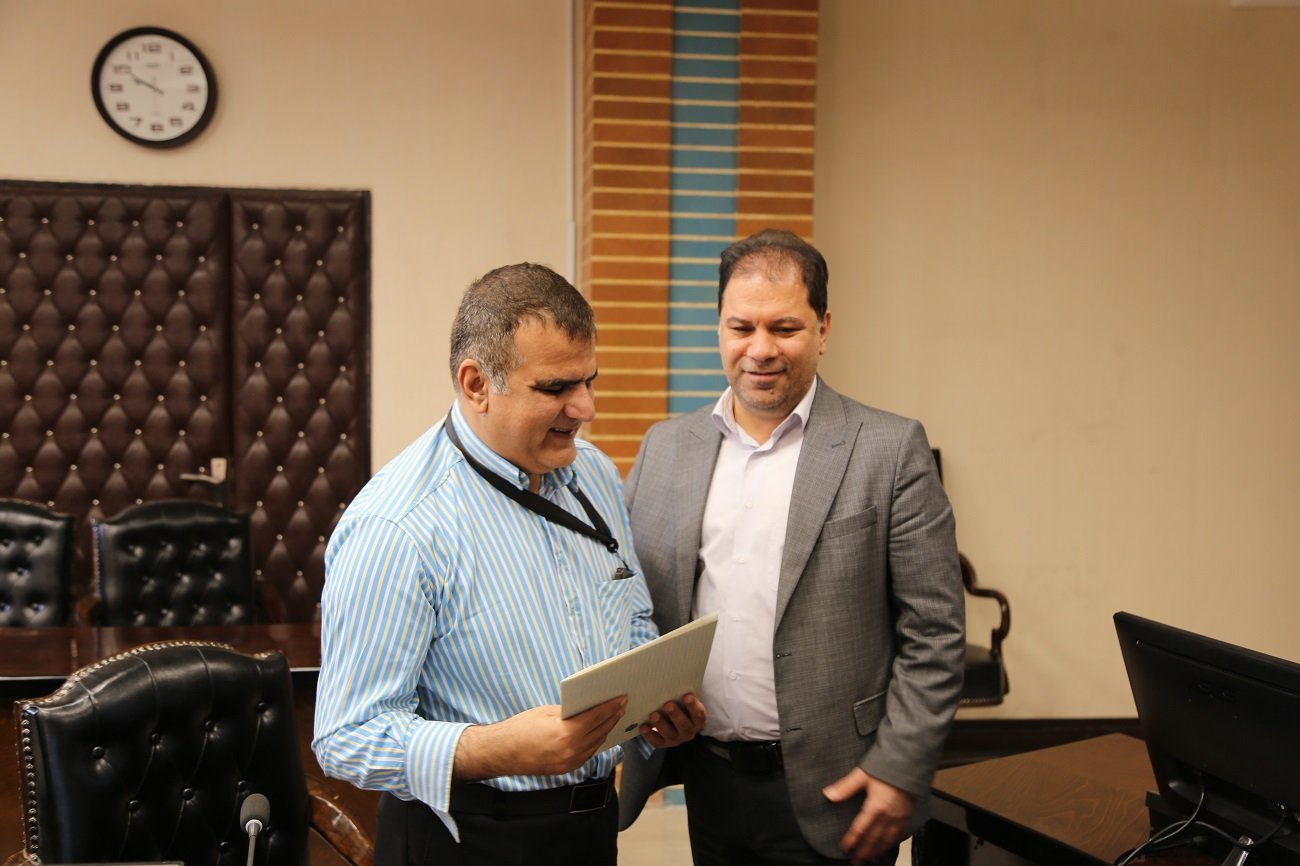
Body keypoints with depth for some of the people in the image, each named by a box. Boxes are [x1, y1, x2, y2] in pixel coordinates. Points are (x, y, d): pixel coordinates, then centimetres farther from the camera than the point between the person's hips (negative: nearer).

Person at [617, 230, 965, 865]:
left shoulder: (890, 450, -6)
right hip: (706, 781, 4)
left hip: (828, 792, -3)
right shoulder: (665, 448, 6)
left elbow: (934, 634, -7)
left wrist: (899, 773, -11)